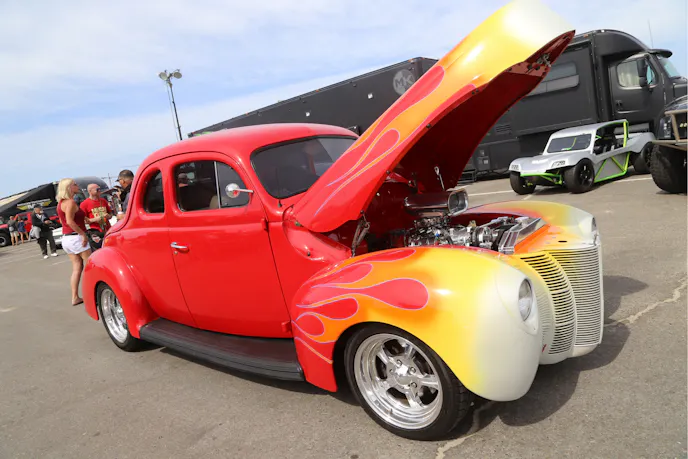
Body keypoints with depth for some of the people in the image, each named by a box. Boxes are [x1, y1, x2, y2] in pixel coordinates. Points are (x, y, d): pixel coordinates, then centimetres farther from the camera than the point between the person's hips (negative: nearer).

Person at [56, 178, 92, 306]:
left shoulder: (61, 202, 15)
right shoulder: (70, 202, -15)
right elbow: (70, 221, -24)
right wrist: (83, 234, -21)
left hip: (66, 237, 9)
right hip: (76, 237, -9)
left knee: (77, 267, 10)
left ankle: (75, 297, 9)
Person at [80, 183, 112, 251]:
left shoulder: (103, 201, 13)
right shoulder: (85, 204, -3)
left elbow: (110, 213, 24)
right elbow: (82, 220, -5)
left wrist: (108, 216, 2)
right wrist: (94, 219, -17)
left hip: (107, 231, 5)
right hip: (95, 233, -5)